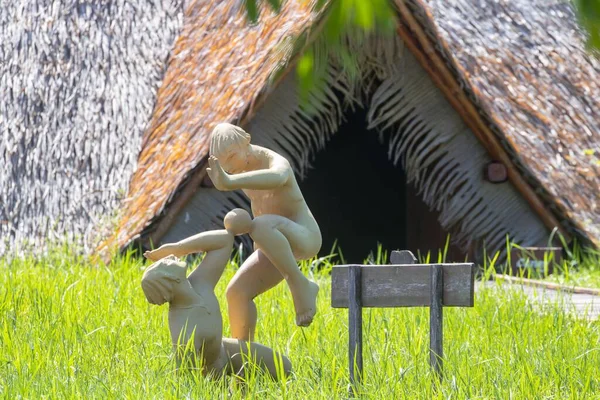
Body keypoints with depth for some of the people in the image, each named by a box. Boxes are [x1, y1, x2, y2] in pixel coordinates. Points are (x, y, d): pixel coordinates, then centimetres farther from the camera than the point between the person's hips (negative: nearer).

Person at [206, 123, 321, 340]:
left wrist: (230, 182, -67)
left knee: (259, 226, -38)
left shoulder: (275, 162, -23)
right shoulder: (243, 164, 3)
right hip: (279, 247, 8)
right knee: (237, 292, -9)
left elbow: (277, 177, -51)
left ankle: (300, 285, -25)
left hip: (304, 238, -8)